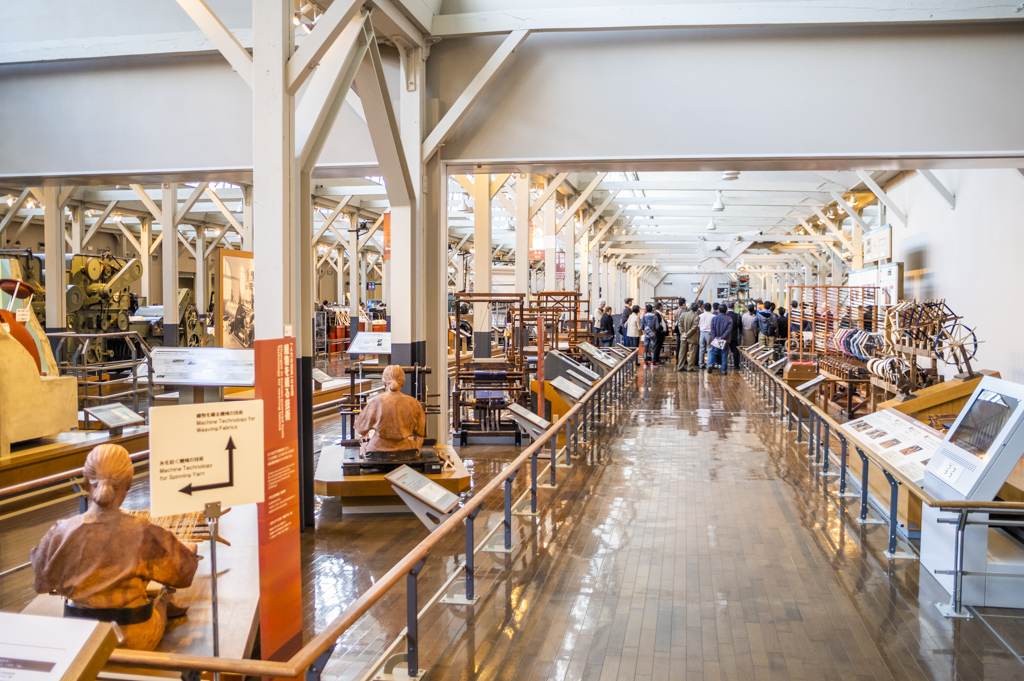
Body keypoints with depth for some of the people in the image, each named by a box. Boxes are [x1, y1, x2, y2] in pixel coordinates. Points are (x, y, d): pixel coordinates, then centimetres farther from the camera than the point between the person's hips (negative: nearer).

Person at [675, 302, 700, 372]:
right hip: (692, 337, -4)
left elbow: (680, 323, -3)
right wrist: (688, 334, -11)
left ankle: (680, 366, 15)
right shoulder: (696, 316, -14)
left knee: (682, 352, 12)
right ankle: (690, 367, 5)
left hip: (683, 337, 4)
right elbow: (694, 327, -18)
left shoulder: (683, 314, -1)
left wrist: (683, 332, -3)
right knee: (692, 352, 5)